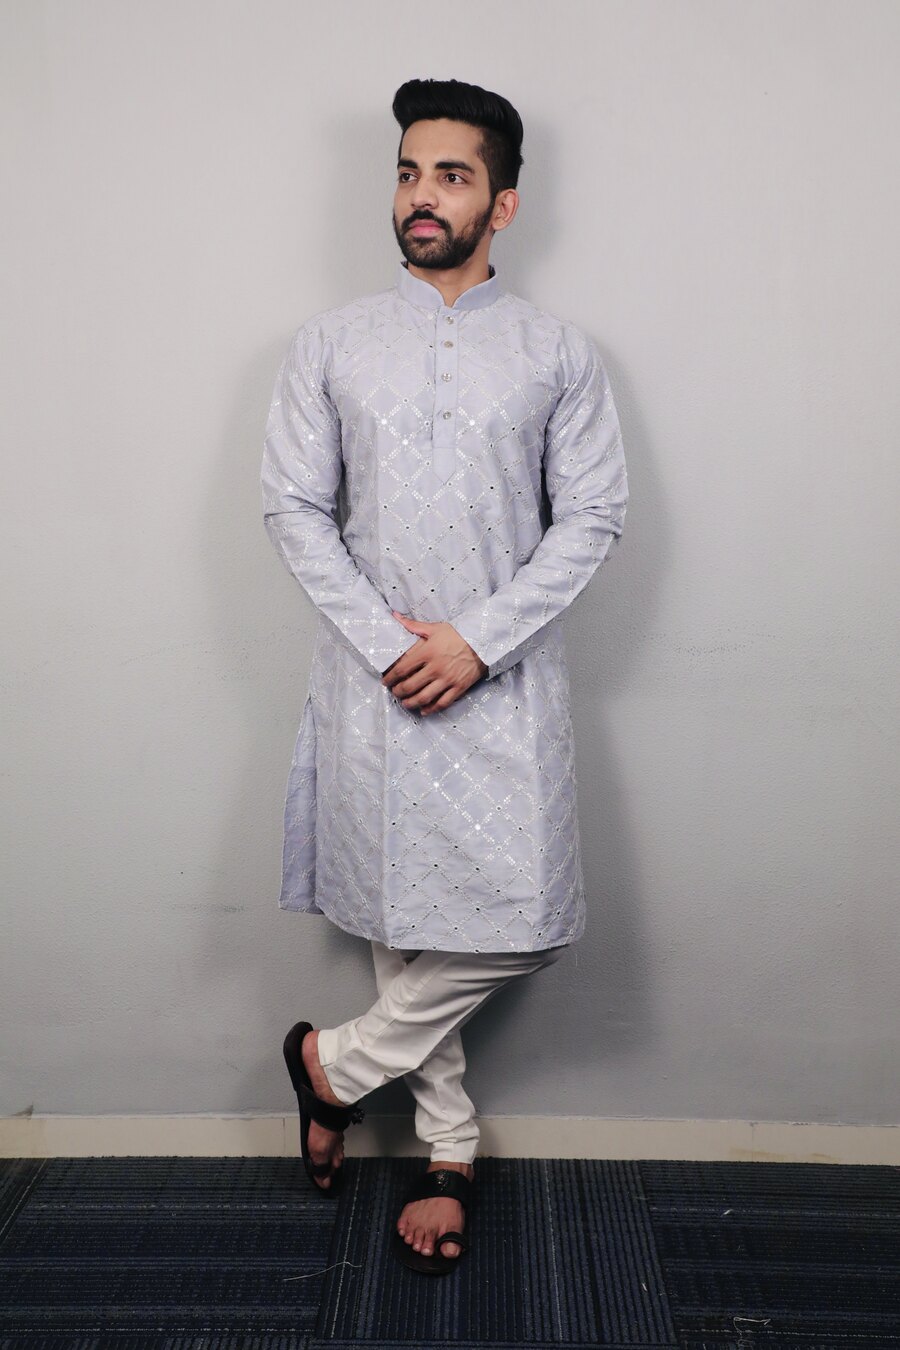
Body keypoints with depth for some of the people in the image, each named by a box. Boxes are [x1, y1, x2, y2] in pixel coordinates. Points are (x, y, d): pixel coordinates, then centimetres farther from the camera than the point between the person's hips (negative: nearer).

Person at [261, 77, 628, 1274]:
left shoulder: (561, 353, 4)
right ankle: (448, 1151, 28)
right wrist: (388, 642, -11)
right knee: (402, 917, 6)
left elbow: (592, 517, -1)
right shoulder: (330, 343, 6)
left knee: (523, 922, -4)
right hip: (375, 679, 0)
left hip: (506, 681, 0)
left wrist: (475, 640, -13)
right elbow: (293, 506, 1)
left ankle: (339, 1058, 21)